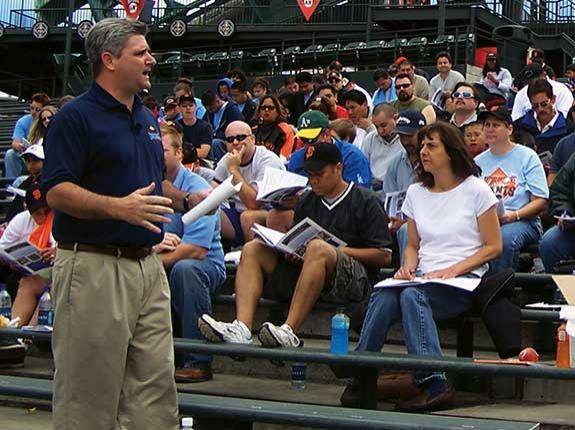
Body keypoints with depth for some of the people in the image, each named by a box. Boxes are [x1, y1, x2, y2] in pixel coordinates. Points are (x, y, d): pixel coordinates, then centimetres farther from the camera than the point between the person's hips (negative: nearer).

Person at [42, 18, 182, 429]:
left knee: (156, 387, 9)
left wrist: (186, 199, 11)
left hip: (148, 266, 8)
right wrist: (119, 207, -28)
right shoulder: (76, 117, -8)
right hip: (94, 267, -8)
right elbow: (56, 192, -17)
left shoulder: (147, 118, 18)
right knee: (89, 395, -1)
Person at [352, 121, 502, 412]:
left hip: (464, 280, -4)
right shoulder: (416, 193, 17)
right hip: (424, 277, 4)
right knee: (383, 297, -30)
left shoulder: (475, 190, 2)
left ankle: (432, 384, -39)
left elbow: (493, 247, 1)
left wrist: (453, 270, -11)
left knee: (412, 295, -36)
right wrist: (408, 267, -1)